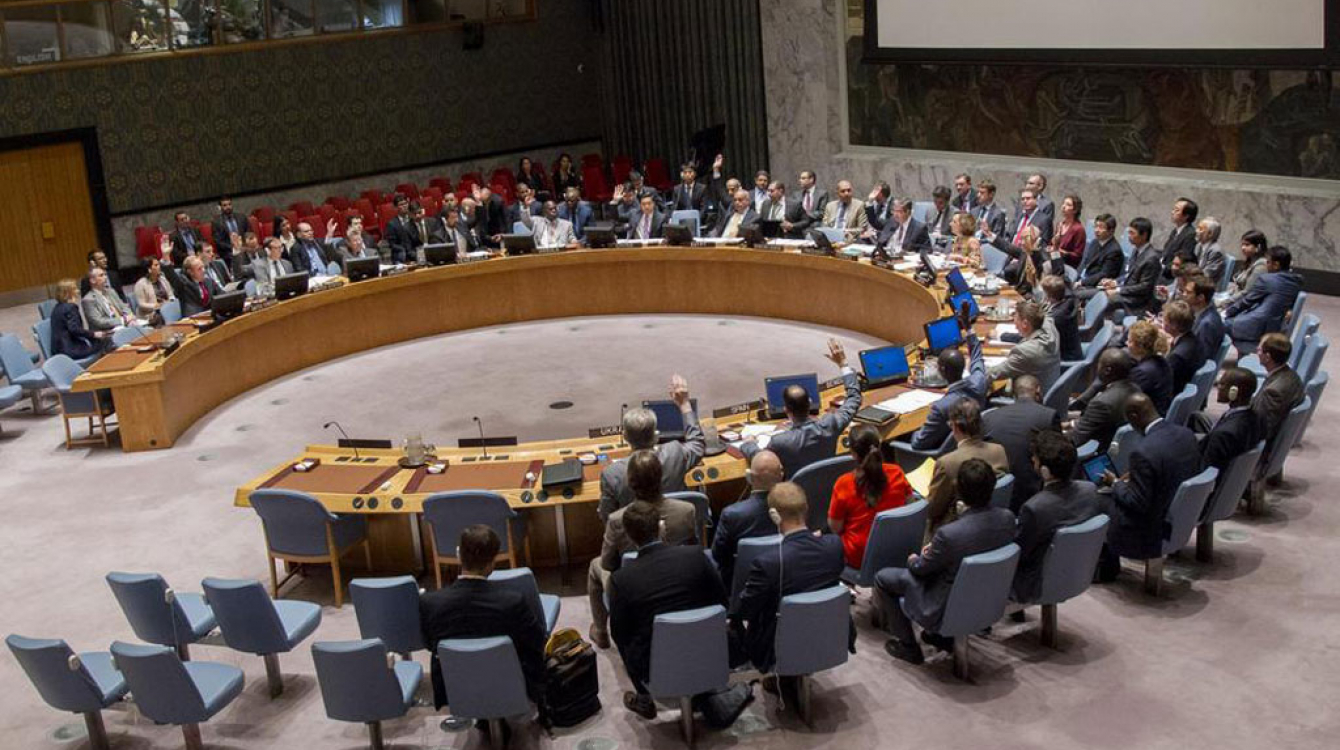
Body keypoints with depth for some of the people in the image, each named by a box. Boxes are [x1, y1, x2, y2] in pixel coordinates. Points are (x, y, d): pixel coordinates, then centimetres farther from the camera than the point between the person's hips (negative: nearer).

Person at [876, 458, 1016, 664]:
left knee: (883, 578, 10)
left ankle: (907, 645, 20)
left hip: (948, 607, -6)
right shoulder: (1007, 519, -17)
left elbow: (921, 569, -15)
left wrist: (913, 559, 8)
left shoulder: (948, 534, -35)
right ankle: (943, 636, 36)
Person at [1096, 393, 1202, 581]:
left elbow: (1137, 503, -24)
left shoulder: (1143, 452, -32)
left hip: (1151, 533, -8)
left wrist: (1115, 483, -6)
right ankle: (1108, 565, 39)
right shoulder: (1188, 435, -7)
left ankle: (1106, 569, 35)